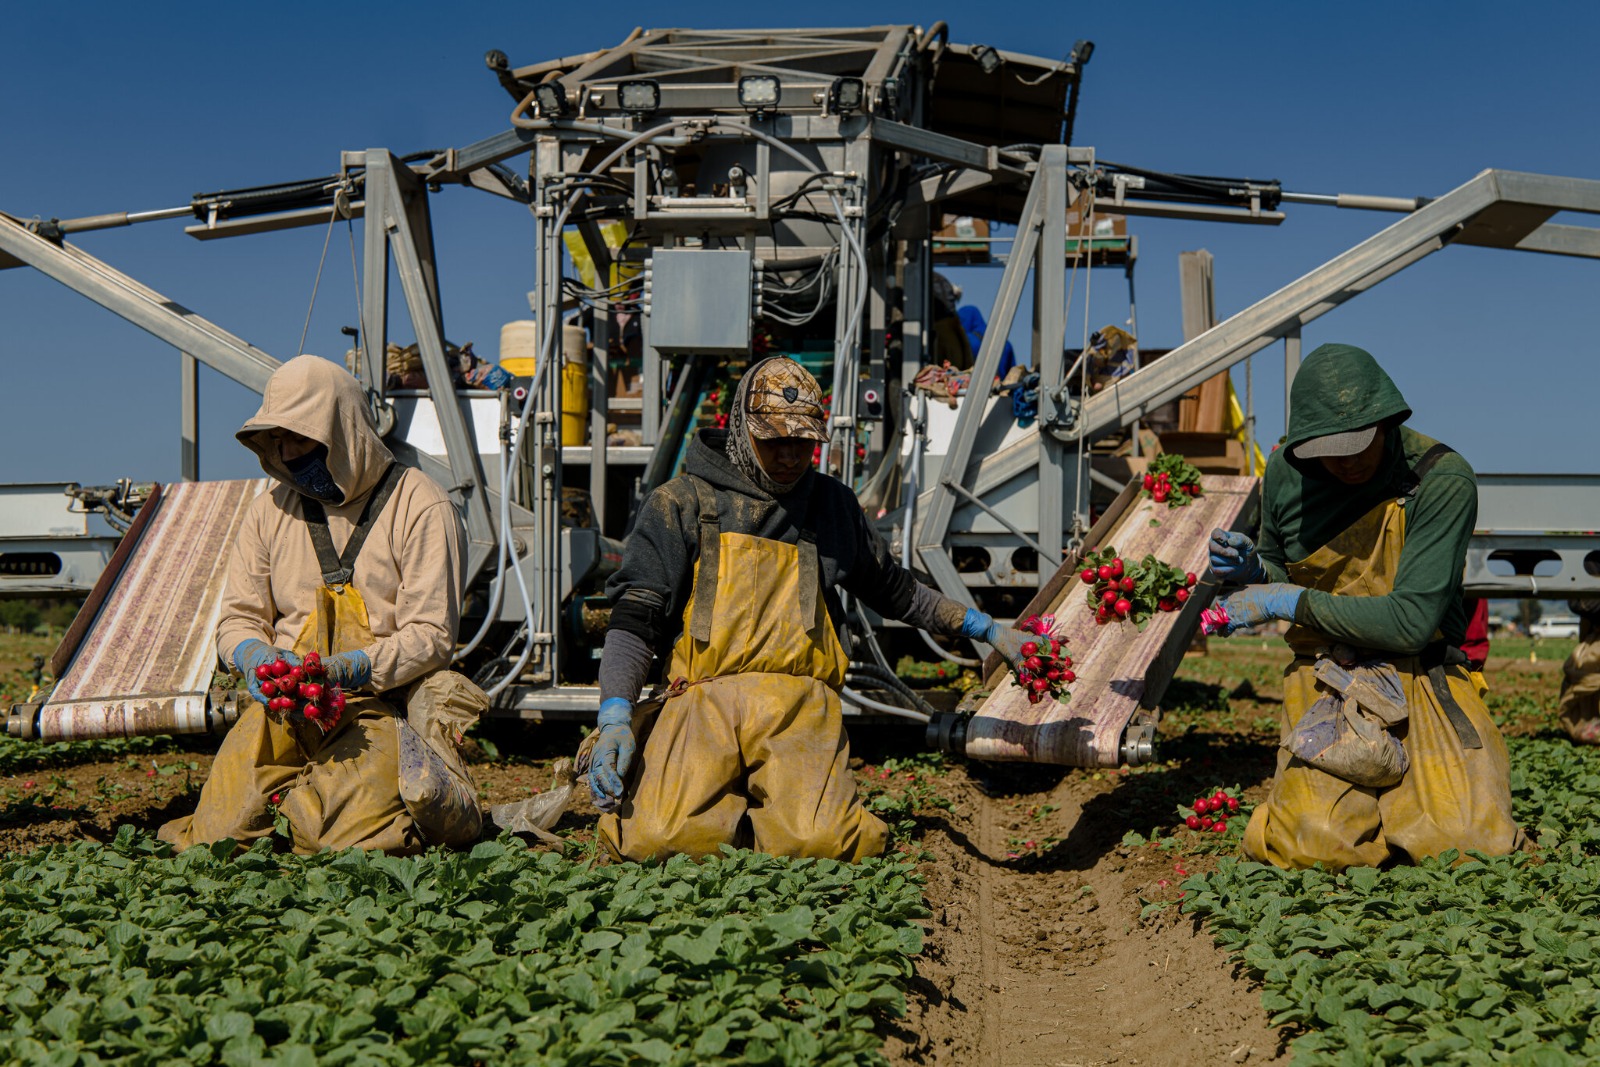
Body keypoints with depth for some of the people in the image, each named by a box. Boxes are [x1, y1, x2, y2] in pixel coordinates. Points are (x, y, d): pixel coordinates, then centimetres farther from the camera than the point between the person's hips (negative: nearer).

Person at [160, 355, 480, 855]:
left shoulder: (420, 506, -3)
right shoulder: (271, 509, 11)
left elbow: (431, 635, -7)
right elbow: (237, 619, 14)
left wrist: (349, 669, -22)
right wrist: (257, 656, -10)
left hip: (379, 700, -3)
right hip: (284, 702, 3)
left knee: (356, 839, -25)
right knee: (217, 835, -16)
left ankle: (292, 797, 7)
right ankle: (296, 793, 13)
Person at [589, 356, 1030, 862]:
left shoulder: (831, 504, 22)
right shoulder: (683, 502, 11)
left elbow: (892, 588, 36)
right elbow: (635, 616, 2)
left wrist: (987, 629, 35)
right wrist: (615, 718, -13)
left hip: (798, 706, 2)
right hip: (706, 701, -1)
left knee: (816, 843, -28)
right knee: (652, 839, -28)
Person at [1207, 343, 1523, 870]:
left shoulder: (1444, 480, -13)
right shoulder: (1286, 471, 0)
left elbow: (1412, 622, -19)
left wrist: (1290, 601, -16)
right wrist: (1252, 569, -6)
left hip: (1420, 680, -1)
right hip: (1324, 683, 2)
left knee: (1475, 843, -22)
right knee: (1317, 843, -24)